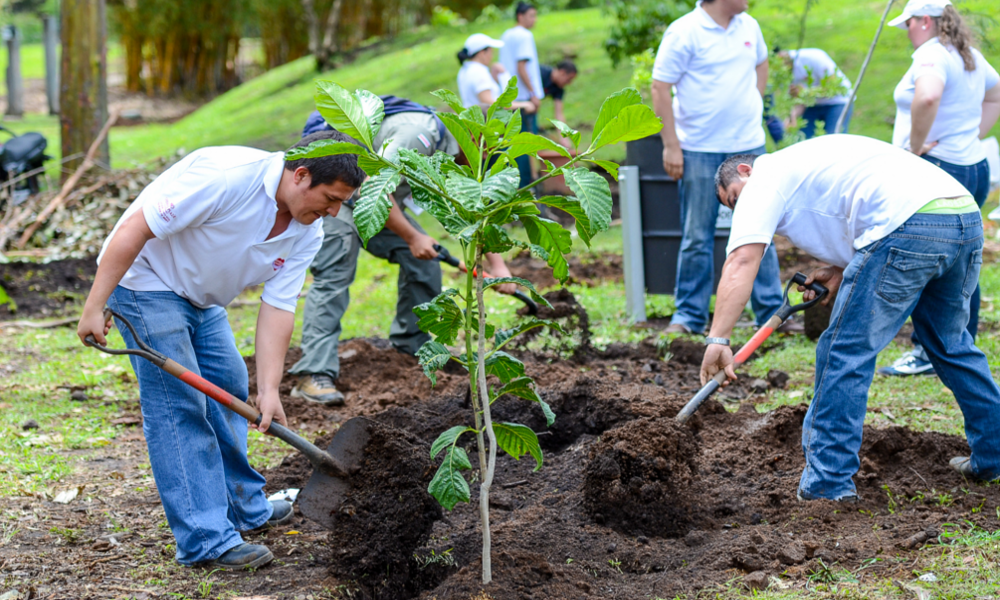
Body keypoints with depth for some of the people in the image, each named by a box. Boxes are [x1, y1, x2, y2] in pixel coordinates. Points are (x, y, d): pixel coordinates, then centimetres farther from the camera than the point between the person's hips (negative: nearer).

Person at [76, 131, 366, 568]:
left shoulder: (307, 234, -8)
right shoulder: (226, 176, -33)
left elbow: (278, 308, -8)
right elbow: (134, 229, -31)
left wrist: (269, 390, -17)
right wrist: (94, 307, -29)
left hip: (201, 298, 9)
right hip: (147, 281, -9)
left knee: (229, 391, 17)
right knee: (179, 407, -12)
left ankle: (246, 507, 34)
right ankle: (207, 540, -11)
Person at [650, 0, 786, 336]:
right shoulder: (684, 32, -11)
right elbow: (660, 88, -10)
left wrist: (754, 103, 14)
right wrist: (671, 146, -13)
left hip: (748, 145, 5)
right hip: (700, 150, -5)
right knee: (697, 238, 1)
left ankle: (772, 311, 14)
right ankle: (690, 316, 11)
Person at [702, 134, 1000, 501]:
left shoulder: (765, 179, 11)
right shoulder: (810, 160, 36)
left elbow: (741, 261, -6)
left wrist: (718, 339, -13)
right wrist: (841, 270, 19)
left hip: (910, 223, -9)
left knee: (846, 352, 1)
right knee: (949, 344, 26)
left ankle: (829, 481, 3)